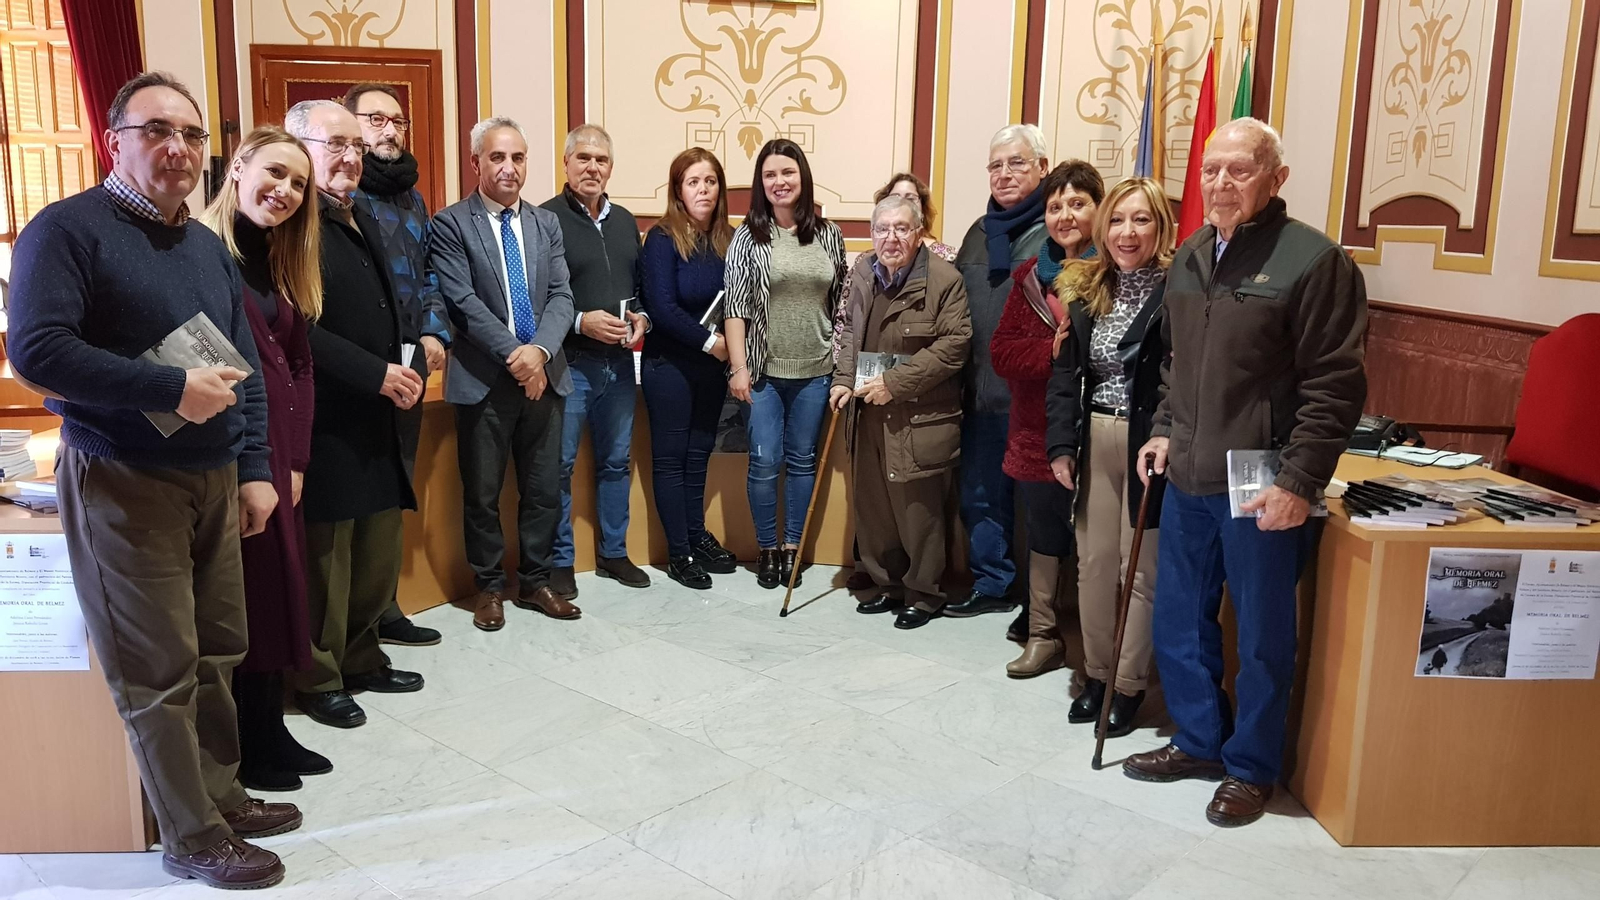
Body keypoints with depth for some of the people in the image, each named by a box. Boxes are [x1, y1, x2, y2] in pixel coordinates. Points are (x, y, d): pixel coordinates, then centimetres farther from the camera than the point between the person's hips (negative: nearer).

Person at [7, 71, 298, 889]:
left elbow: (245, 367, 14)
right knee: (159, 671, 0)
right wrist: (171, 390, -22)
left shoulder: (208, 246, 13)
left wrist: (254, 468, 6)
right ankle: (193, 838, 13)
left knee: (218, 651, 12)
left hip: (213, 478, 7)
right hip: (121, 483, -6)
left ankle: (220, 794, 28)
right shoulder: (66, 228, -9)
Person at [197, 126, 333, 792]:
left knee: (277, 585, 13)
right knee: (238, 593, 2)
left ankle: (269, 733, 27)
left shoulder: (282, 264, 14)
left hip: (278, 454, 8)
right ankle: (242, 752, 17)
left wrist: (296, 460, 5)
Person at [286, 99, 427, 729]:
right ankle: (318, 679, 18)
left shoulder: (363, 224, 17)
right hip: (325, 426, -8)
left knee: (379, 554, 15)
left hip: (378, 422, 9)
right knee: (326, 556, 3)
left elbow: (392, 313, 19)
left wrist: (412, 368, 1)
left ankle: (361, 659, 30)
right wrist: (378, 375, -19)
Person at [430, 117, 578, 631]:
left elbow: (561, 296, 3)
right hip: (484, 379, -4)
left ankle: (534, 582, 25)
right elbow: (463, 302, -11)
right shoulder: (451, 224, -2)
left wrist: (540, 350, -14)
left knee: (544, 489, 10)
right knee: (482, 493, 7)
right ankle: (489, 586, 22)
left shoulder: (545, 223, 11)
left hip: (543, 374, 4)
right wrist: (513, 354, -18)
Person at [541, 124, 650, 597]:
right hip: (567, 363, -6)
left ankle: (613, 552, 28)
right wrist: (580, 322, -21)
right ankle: (559, 562, 14)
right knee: (560, 465, 2)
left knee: (616, 461, 14)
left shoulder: (624, 221, 13)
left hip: (619, 363, 6)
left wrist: (641, 318, 0)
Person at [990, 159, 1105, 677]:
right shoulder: (1031, 276, 10)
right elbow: (1001, 352, 3)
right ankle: (1043, 636, 30)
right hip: (1038, 432, 5)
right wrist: (1054, 350, -12)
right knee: (1044, 535, 16)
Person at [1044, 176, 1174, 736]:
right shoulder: (1085, 292, 8)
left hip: (1150, 445, -5)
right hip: (1093, 442, 6)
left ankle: (1129, 685, 19)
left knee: (1142, 567, 4)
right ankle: (1096, 673, 27)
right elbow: (1065, 373, 9)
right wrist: (1061, 445, 3)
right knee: (1093, 562, 12)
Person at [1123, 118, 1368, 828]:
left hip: (1261, 489, -7)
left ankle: (1251, 768, 26)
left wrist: (1299, 482, -17)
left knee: (1262, 636, 7)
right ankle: (1200, 742, 35)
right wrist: (1165, 429, 11)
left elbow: (1334, 387, -14)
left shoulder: (1314, 259, -11)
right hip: (1187, 479, 7)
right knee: (1178, 624, 16)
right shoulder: (1189, 256, 11)